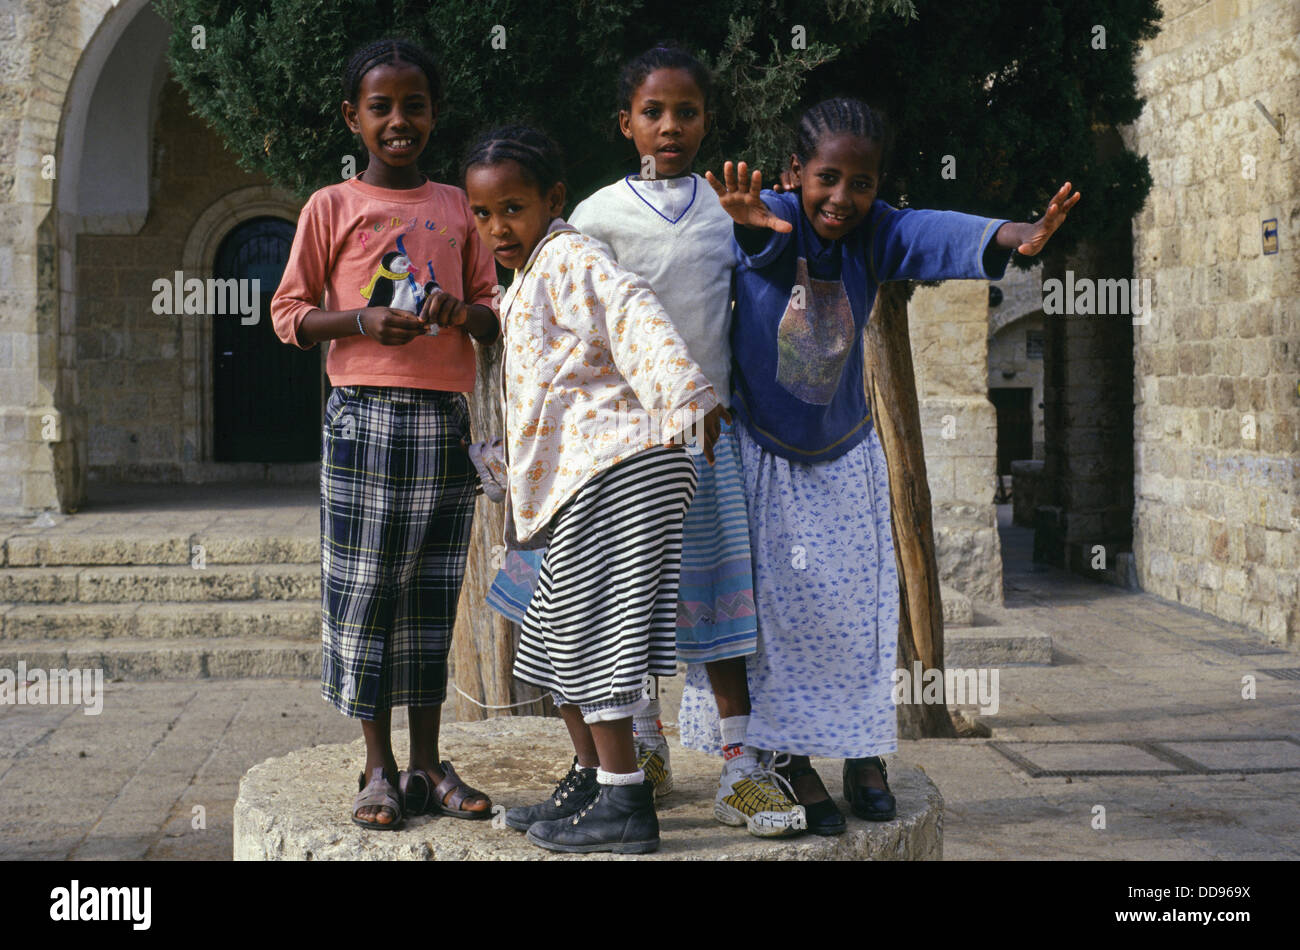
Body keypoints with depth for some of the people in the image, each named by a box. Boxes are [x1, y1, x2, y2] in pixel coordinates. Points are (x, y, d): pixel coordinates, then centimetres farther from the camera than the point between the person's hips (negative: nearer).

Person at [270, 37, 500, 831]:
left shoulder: (457, 206, 13)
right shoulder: (332, 206, 4)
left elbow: (495, 315, 16)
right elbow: (289, 314, 2)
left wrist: (463, 312, -7)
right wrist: (364, 320, -14)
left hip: (447, 418, 3)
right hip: (366, 414, -3)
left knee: (434, 592, 7)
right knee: (364, 589, -1)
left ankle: (429, 763, 16)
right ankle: (380, 767, 10)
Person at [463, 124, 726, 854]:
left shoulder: (569, 258, -7)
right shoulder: (525, 288, 24)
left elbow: (632, 314, -24)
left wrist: (686, 397, -36)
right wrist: (501, 462, 39)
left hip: (614, 469, -11)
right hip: (576, 485, 11)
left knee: (594, 635, -9)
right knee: (558, 637, 16)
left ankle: (627, 807, -4)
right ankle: (594, 781, 26)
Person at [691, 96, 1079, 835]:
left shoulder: (874, 233, -16)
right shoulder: (773, 221, -20)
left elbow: (932, 236, -36)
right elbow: (766, 234, -44)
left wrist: (1011, 237, -58)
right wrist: (748, 218, -70)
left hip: (846, 456, 3)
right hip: (762, 454, -2)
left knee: (859, 605, 5)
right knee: (776, 607, -1)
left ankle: (863, 752, 19)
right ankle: (790, 757, 11)